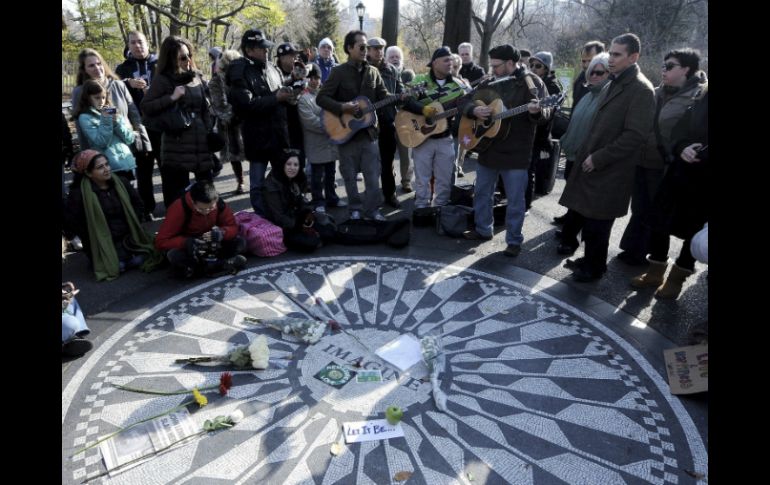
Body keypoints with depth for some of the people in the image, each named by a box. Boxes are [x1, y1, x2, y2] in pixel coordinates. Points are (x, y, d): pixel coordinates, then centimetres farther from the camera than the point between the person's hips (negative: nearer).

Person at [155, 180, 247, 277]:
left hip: (211, 246, 3)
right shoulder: (179, 208, -25)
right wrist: (188, 243, -39)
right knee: (175, 256, -37)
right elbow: (161, 241, -24)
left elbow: (233, 227, -8)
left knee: (240, 242, -18)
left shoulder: (219, 204, -17)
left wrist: (221, 232, -31)